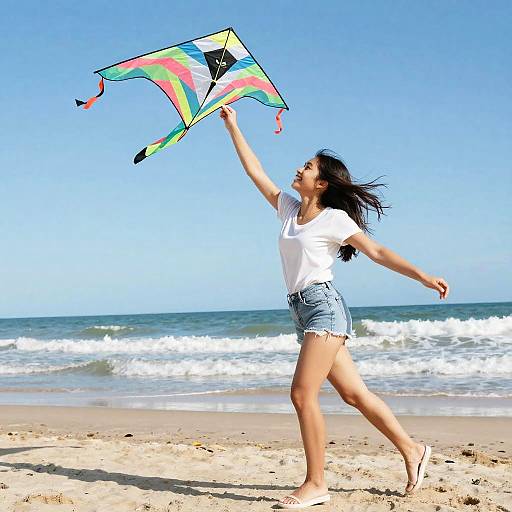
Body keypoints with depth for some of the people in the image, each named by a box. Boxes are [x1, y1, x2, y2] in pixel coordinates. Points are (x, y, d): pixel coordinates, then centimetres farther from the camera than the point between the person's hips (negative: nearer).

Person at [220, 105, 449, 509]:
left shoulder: (334, 218, -3)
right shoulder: (289, 208, 15)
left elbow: (376, 251, -7)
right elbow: (257, 173, 20)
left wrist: (422, 275, -15)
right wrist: (233, 128, 22)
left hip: (324, 305, -7)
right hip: (303, 311, 7)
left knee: (302, 394, -13)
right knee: (355, 393, 9)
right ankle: (412, 451, 20)